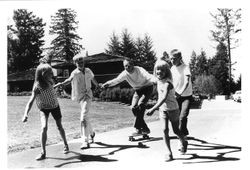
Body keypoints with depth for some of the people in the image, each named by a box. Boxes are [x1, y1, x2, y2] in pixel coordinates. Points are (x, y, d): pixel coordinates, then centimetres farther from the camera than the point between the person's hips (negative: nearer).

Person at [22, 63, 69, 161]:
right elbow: (31, 102, -37)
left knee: (59, 126, 13)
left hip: (55, 106, 4)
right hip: (44, 109, -4)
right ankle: (43, 153, -10)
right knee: (44, 128, -20)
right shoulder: (37, 87, -30)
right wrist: (25, 114, -51)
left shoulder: (50, 81, -16)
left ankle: (66, 145, 35)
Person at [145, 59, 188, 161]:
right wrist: (155, 108, 20)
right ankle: (169, 153, -1)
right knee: (165, 130, -6)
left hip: (173, 109, -5)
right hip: (162, 109, 5)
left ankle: (184, 143, 40)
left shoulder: (167, 83, -25)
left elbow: (164, 98, -38)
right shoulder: (158, 81, 0)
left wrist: (152, 109, -46)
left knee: (176, 130, 10)